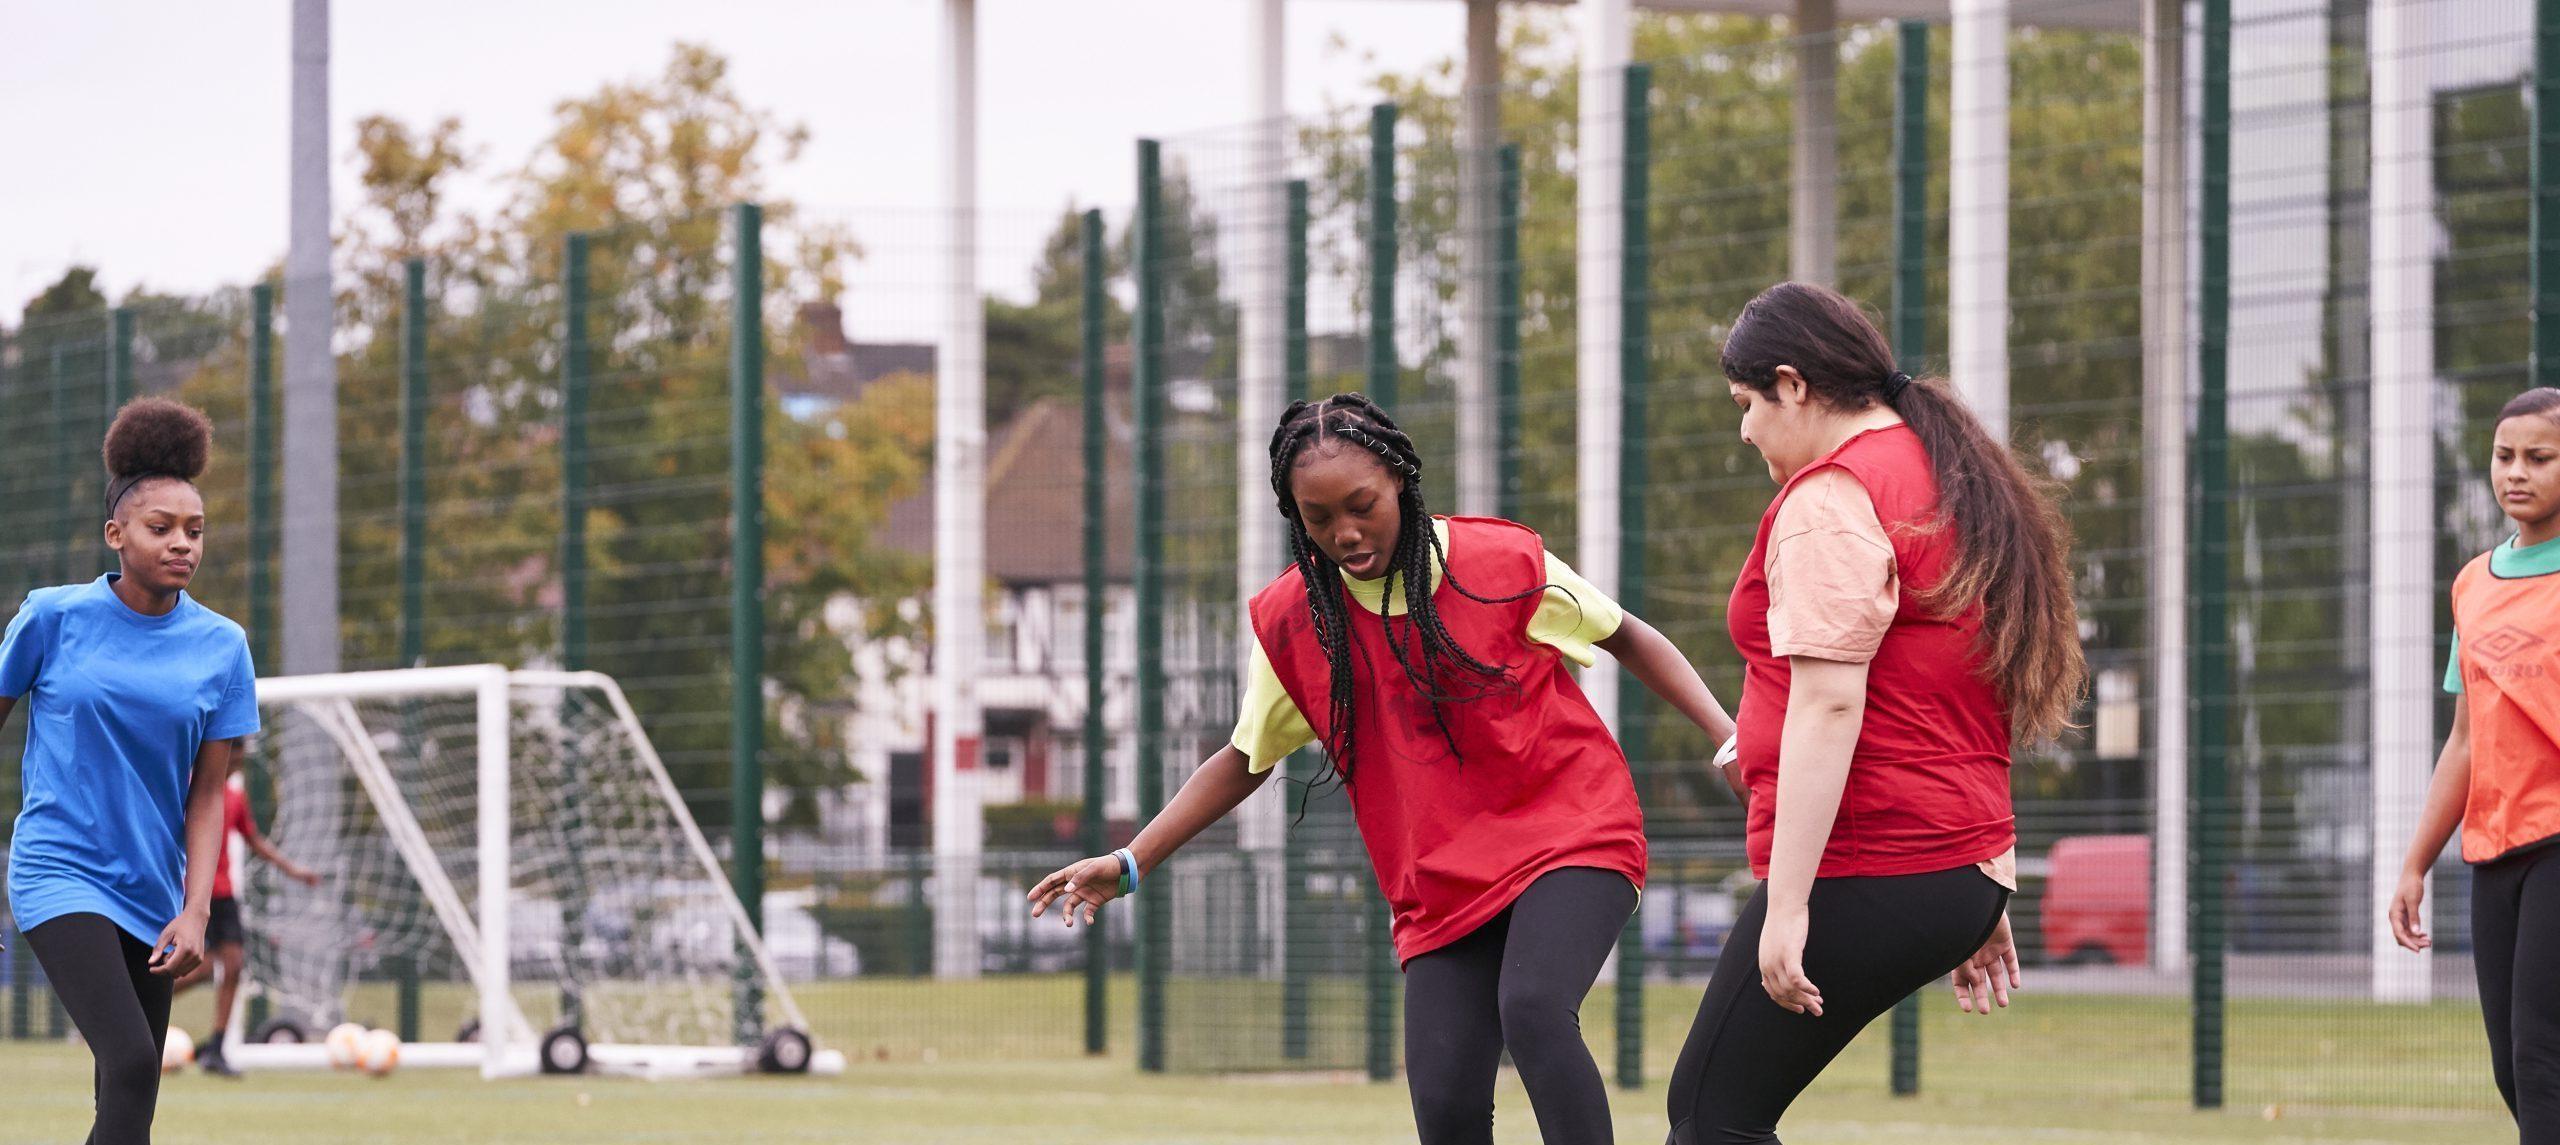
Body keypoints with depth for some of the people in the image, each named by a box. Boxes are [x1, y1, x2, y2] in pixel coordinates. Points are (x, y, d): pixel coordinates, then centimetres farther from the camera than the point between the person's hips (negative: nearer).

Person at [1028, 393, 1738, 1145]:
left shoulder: (1503, 562, -7)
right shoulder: (1290, 621, 0)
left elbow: (1626, 638, 8)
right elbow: (1245, 759, 14)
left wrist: (1727, 734, -3)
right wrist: (1131, 863, 7)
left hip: (1570, 836, -3)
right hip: (1442, 881, 3)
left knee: (1532, 1009, -32)